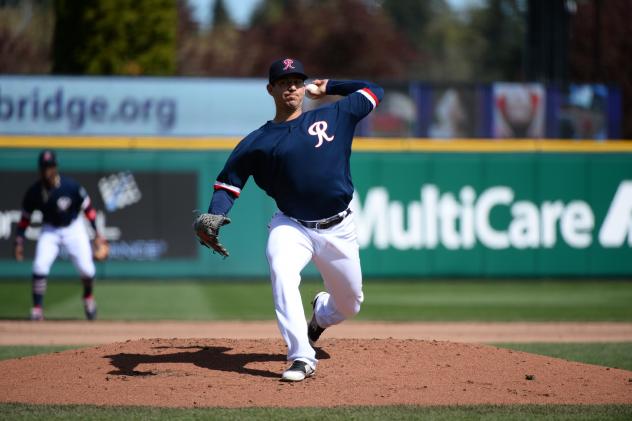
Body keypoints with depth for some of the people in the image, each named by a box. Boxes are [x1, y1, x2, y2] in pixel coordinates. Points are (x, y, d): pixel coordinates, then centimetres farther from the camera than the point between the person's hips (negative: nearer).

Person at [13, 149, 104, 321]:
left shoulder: (71, 186, -22)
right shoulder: (34, 191, -16)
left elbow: (88, 208, -10)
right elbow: (25, 217, -3)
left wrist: (97, 234, -9)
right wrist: (19, 241, -7)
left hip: (74, 228, -1)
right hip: (50, 230, 1)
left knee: (86, 269, -8)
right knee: (40, 266, -19)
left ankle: (88, 297, 26)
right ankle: (37, 308, -8)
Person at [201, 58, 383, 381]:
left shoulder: (334, 117, 4)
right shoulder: (257, 142, 1)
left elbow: (373, 92, 15)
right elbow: (229, 181, 1)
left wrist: (329, 87, 15)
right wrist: (214, 216, -16)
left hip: (338, 229, 2)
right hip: (291, 226, -2)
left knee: (350, 305, 12)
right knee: (281, 272, -34)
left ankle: (321, 312, 52)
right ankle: (302, 358, -33)